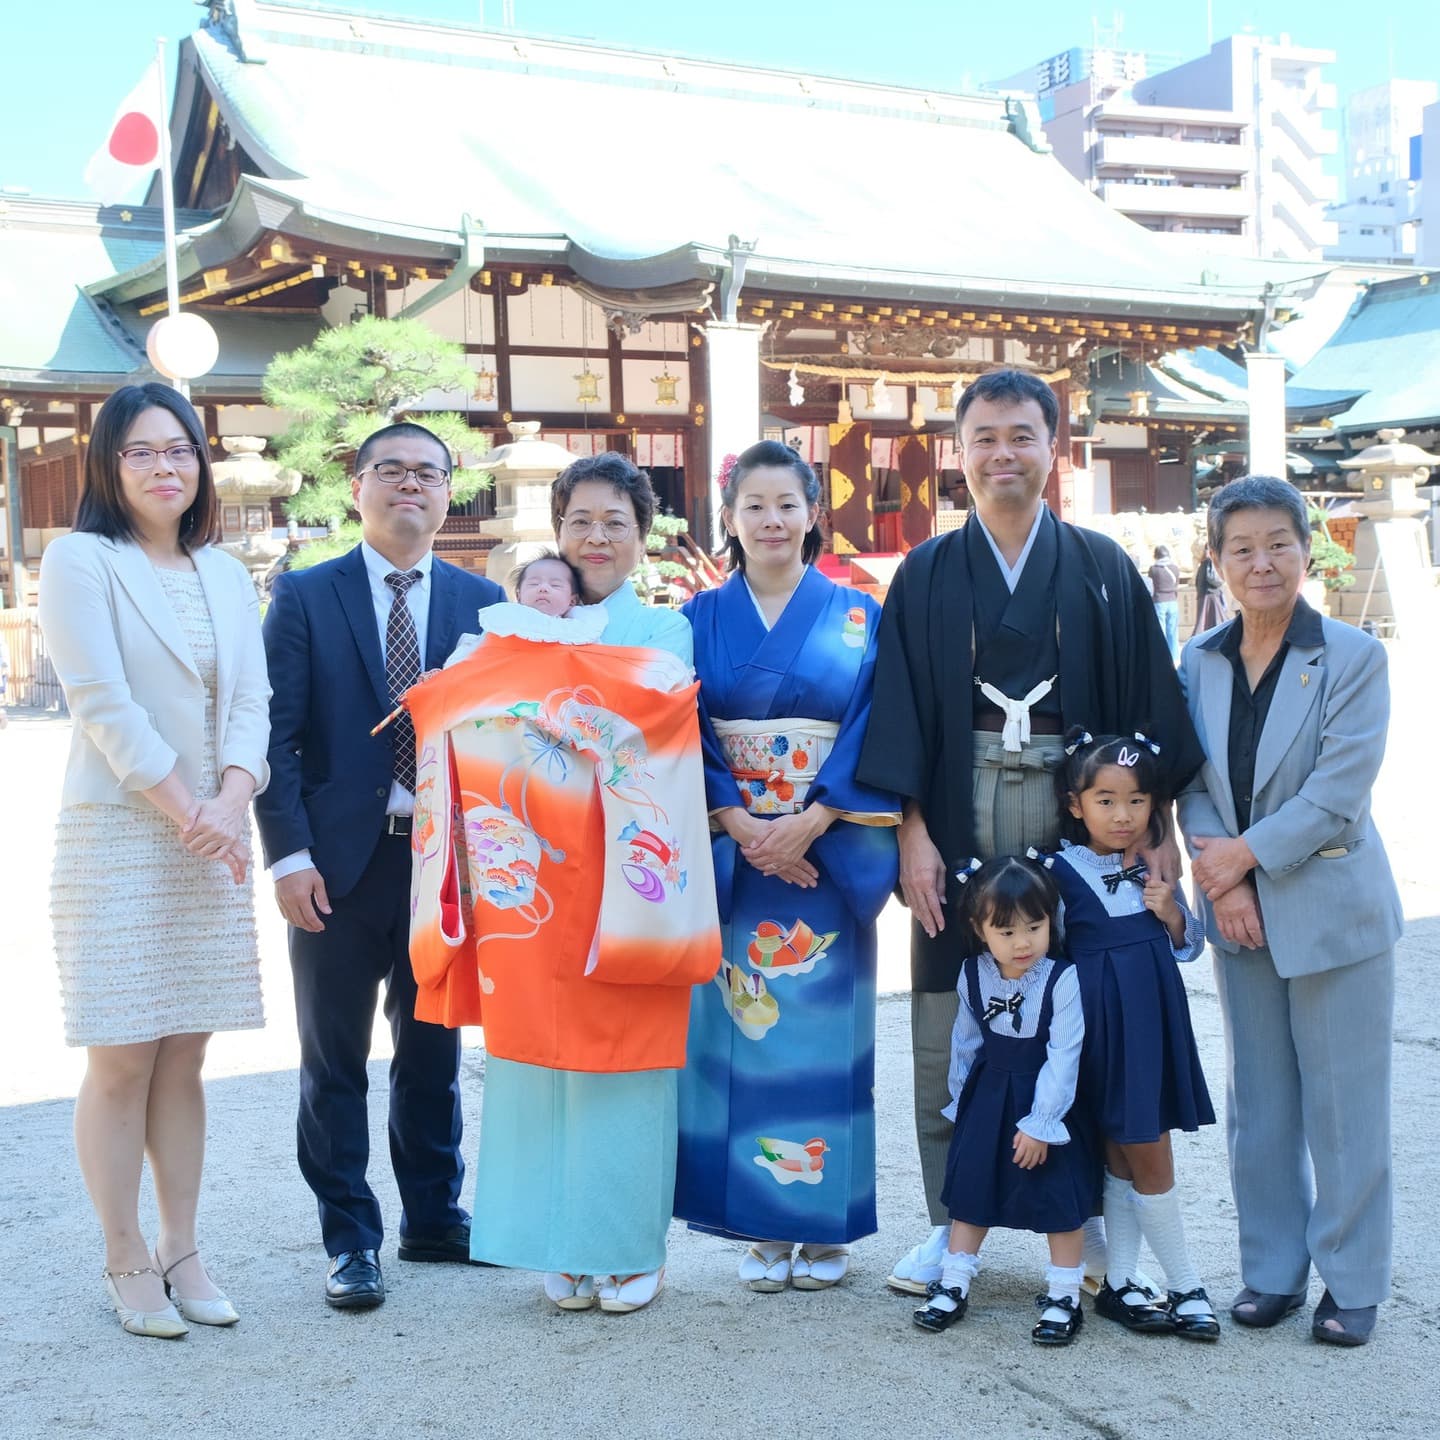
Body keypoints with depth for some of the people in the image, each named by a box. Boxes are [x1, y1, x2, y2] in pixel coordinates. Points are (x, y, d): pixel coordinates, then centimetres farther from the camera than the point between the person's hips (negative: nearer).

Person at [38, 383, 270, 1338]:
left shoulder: (226, 575, 13)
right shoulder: (79, 559, -3)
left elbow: (252, 702, 6)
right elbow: (103, 703, -11)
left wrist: (229, 804, -11)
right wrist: (187, 811, -14)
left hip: (213, 844, 5)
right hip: (118, 839, -5)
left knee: (184, 1057, 8)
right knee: (122, 1061, -1)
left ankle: (182, 1252, 16)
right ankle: (128, 1266, 8)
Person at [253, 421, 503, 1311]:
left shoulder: (481, 601, 7)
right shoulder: (306, 597, 1)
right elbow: (278, 733, -4)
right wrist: (289, 854, -13)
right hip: (340, 862, -2)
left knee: (435, 1052, 13)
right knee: (335, 1059, 6)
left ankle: (434, 1218, 28)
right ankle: (350, 1239, 17)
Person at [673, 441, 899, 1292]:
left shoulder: (858, 617, 3)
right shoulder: (702, 619, 6)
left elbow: (876, 732, -4)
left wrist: (809, 824, -14)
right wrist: (741, 824, -13)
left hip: (829, 856, -1)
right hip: (731, 855, 1)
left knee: (824, 1028, 1)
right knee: (741, 1030, 2)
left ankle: (827, 1224, 13)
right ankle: (762, 1227, 13)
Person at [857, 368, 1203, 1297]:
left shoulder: (1103, 570, 6)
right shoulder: (926, 576, 6)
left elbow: (1147, 701, 4)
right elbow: (899, 711, 1)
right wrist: (913, 832, -8)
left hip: (1077, 820, 0)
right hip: (960, 825, 0)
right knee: (949, 1027, 3)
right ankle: (953, 1221, 15)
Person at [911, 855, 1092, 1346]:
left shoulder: (1062, 980, -20)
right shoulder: (973, 976, -6)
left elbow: (1062, 1059, -19)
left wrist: (1039, 1124, -19)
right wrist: (960, 1100, 12)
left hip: (1045, 1106, -4)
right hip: (987, 1099, 4)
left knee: (1060, 1199, 2)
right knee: (970, 1190, 11)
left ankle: (1063, 1296, 16)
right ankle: (953, 1285, 23)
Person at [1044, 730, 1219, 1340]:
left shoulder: (1156, 869, 6)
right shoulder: (1060, 870, -7)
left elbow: (1190, 947, 13)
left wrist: (1171, 911, -6)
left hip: (1152, 1018, 4)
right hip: (1099, 1020, -4)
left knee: (1128, 1152, 8)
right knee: (1143, 1150, 0)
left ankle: (1119, 1283, 18)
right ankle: (1185, 1287, 11)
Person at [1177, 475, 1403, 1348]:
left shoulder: (1354, 658, -10)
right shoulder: (1201, 662, 3)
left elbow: (1337, 793, -17)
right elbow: (1194, 785, 2)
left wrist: (1244, 856, -16)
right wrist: (1223, 882, -11)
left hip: (1334, 909, -4)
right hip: (1242, 913, 4)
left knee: (1342, 1103, 3)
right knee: (1257, 1103, 12)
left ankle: (1353, 1281, 17)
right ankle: (1272, 1269, 25)